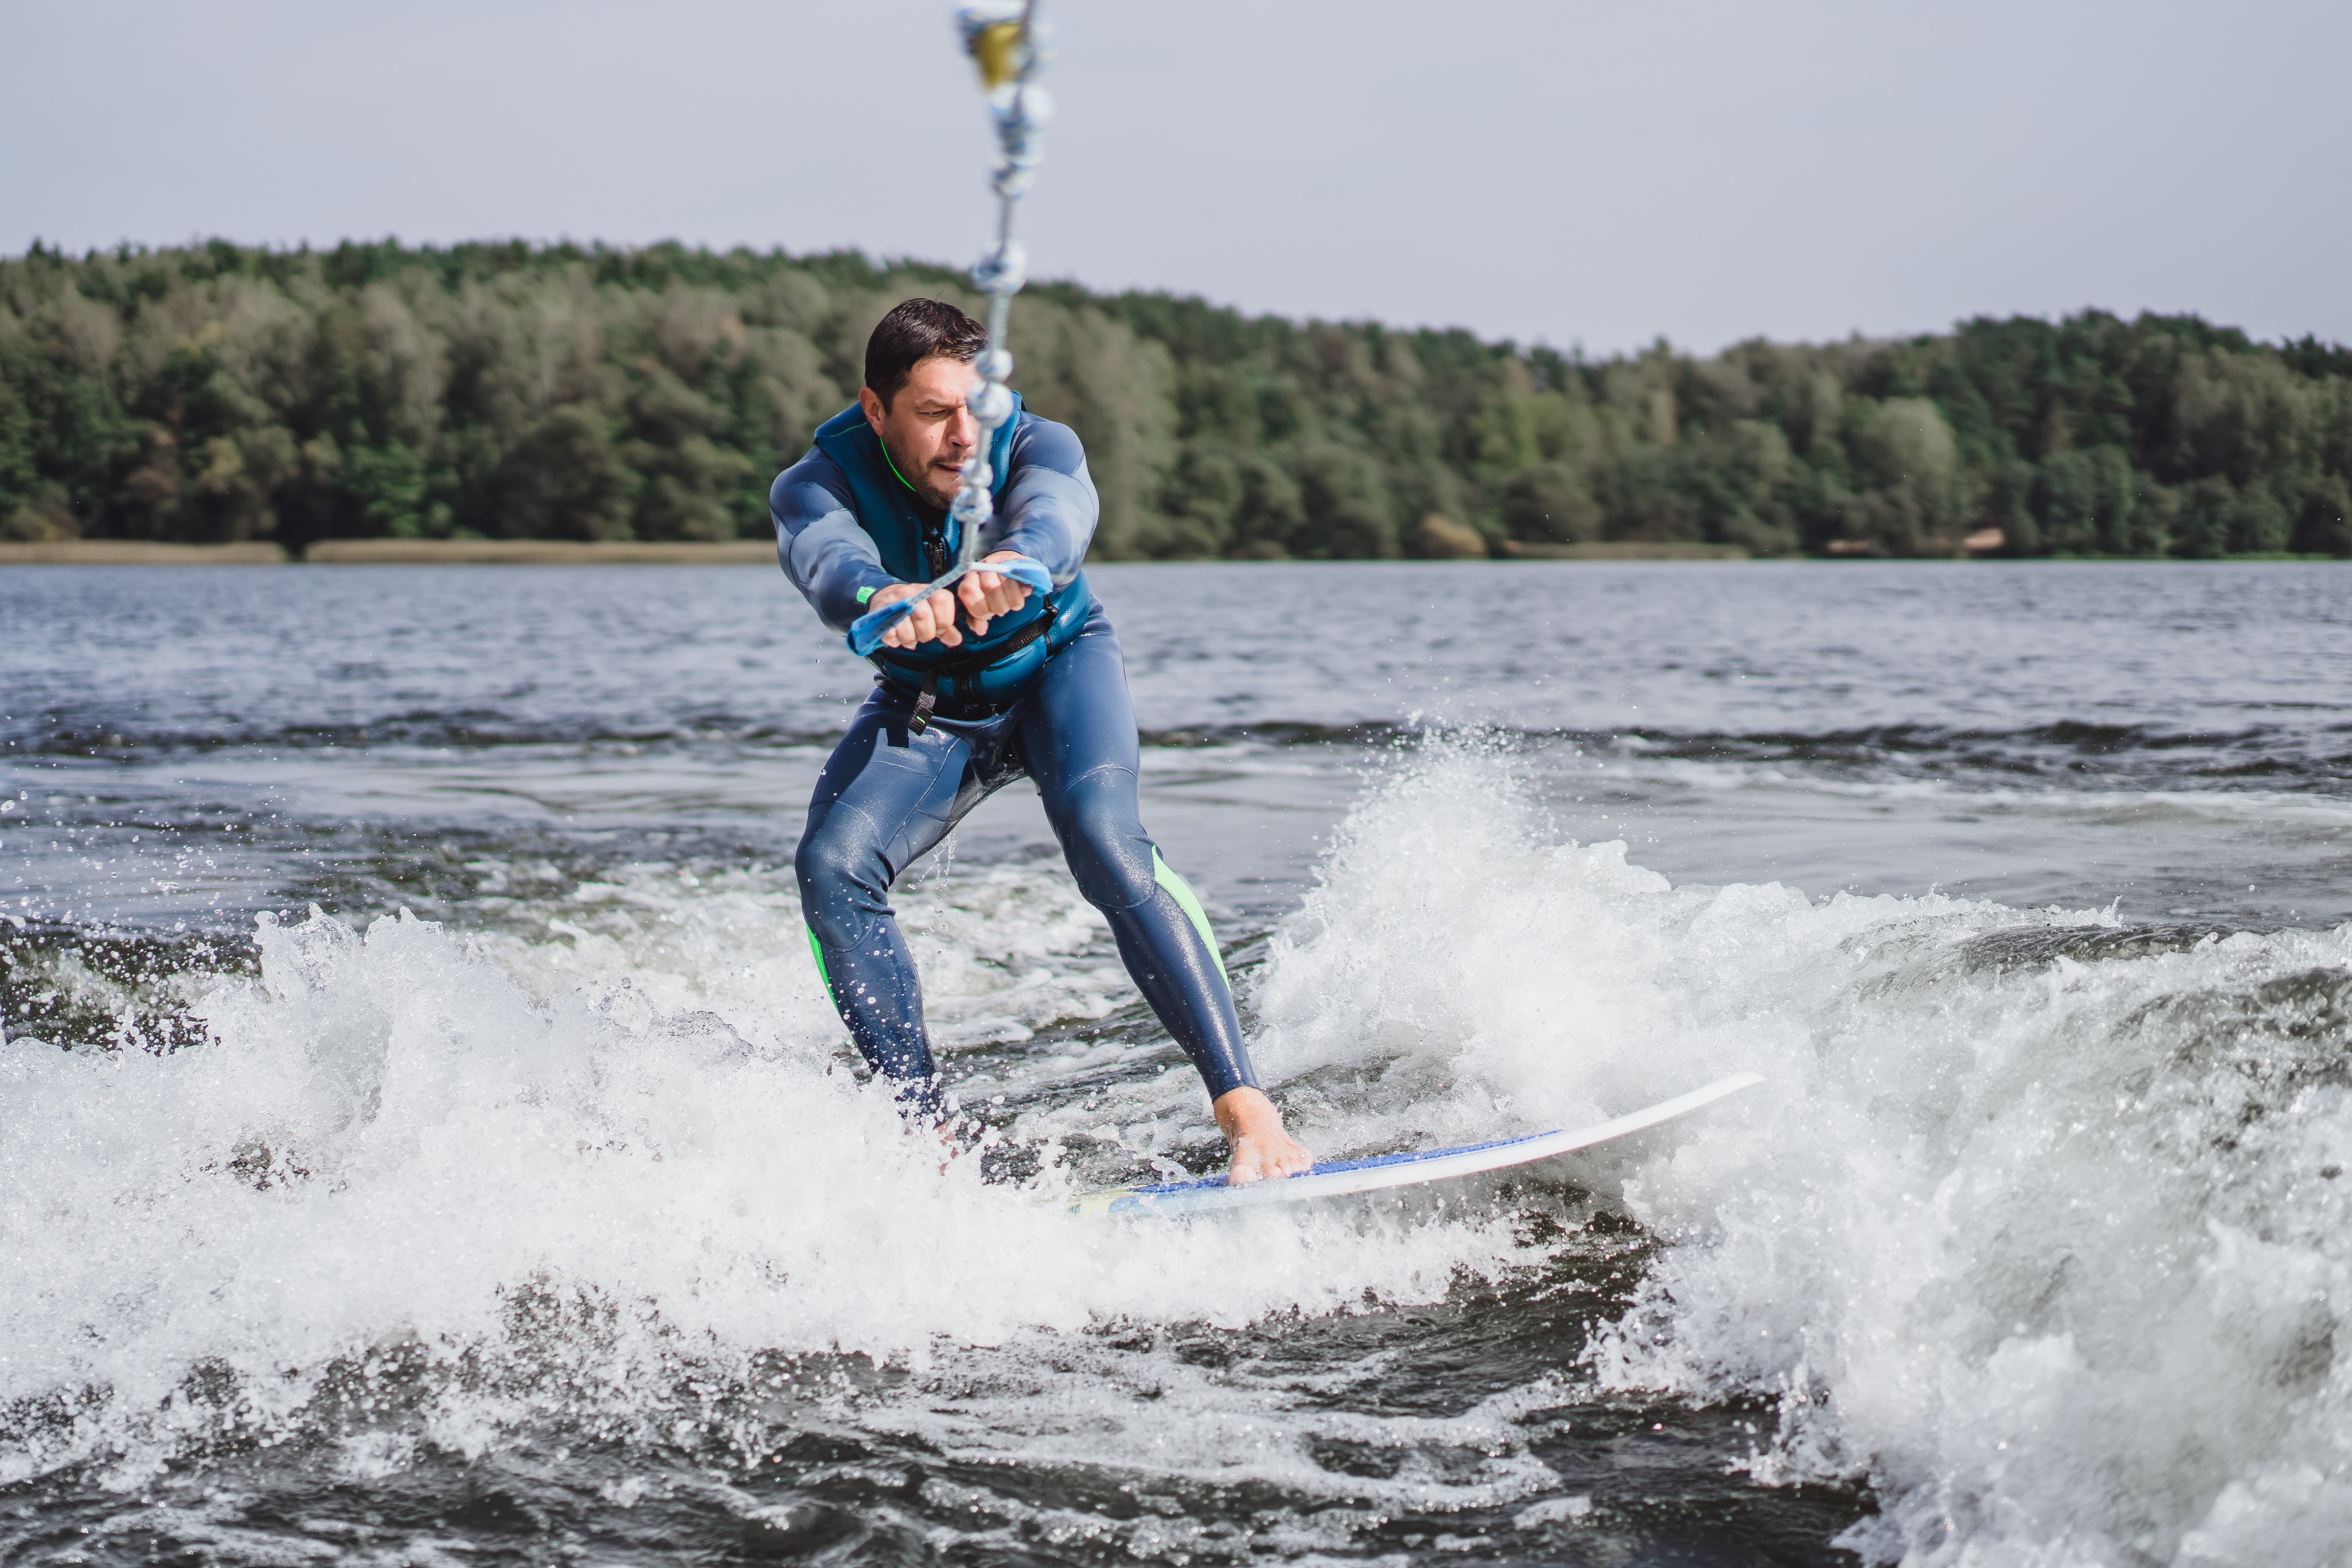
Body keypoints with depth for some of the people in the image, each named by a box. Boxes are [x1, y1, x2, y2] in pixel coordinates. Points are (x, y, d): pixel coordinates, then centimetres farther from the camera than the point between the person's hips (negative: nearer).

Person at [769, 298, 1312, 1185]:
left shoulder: (1036, 446, -28)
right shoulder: (817, 485, -26)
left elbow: (1056, 511, -51)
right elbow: (825, 557, -49)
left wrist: (1012, 564, -76)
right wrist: (879, 597, -73)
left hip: (1059, 665, -2)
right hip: (926, 707, 2)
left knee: (1103, 837, -31)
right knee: (831, 863, -24)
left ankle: (1244, 1104, -34)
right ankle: (927, 1135, -18)